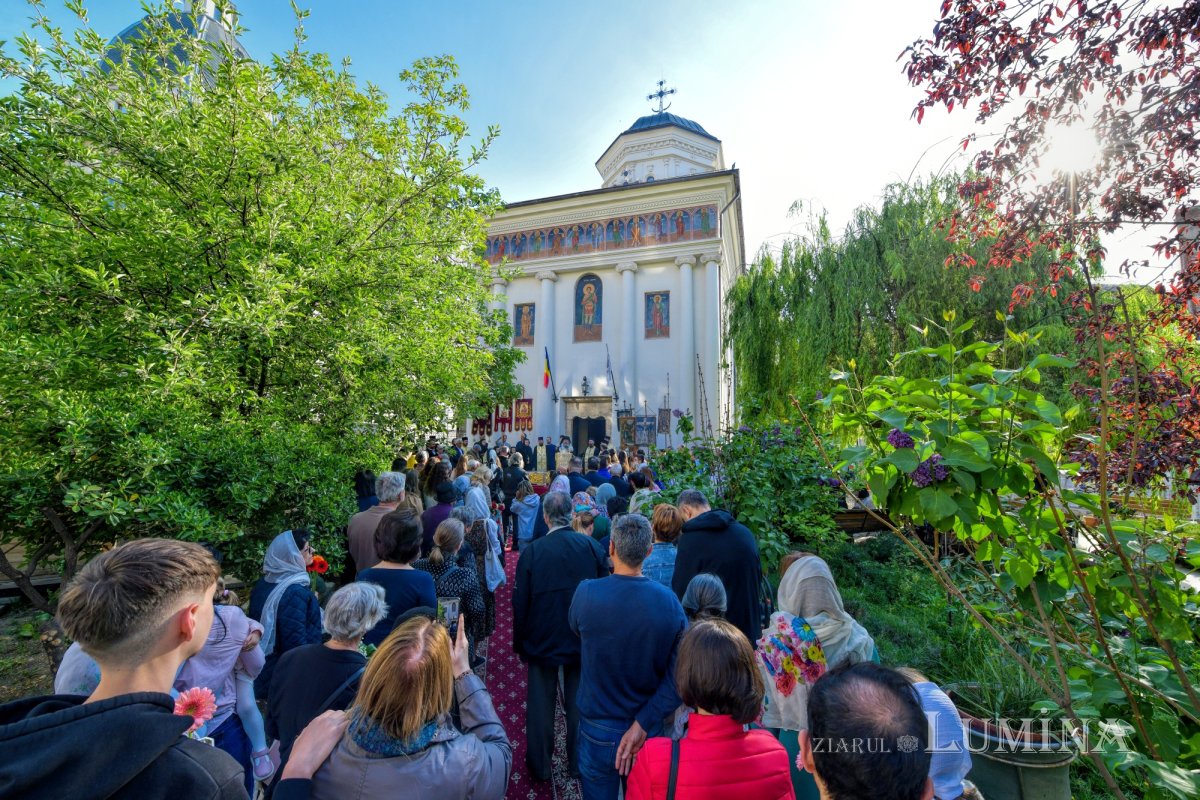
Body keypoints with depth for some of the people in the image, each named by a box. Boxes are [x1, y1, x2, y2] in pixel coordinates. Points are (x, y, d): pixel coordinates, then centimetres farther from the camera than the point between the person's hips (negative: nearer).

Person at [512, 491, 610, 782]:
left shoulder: (531, 551, -20)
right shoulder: (592, 547, -16)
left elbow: (520, 602, -11)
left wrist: (519, 643, 4)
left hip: (542, 641, -1)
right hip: (583, 640, 1)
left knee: (541, 705, 19)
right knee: (579, 703, 20)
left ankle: (539, 766, 36)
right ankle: (578, 761, 38)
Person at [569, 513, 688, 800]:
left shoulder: (586, 592, -23)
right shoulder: (669, 600, -19)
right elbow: (678, 676, -18)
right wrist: (642, 724, -14)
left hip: (598, 730, -1)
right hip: (649, 732, 2)